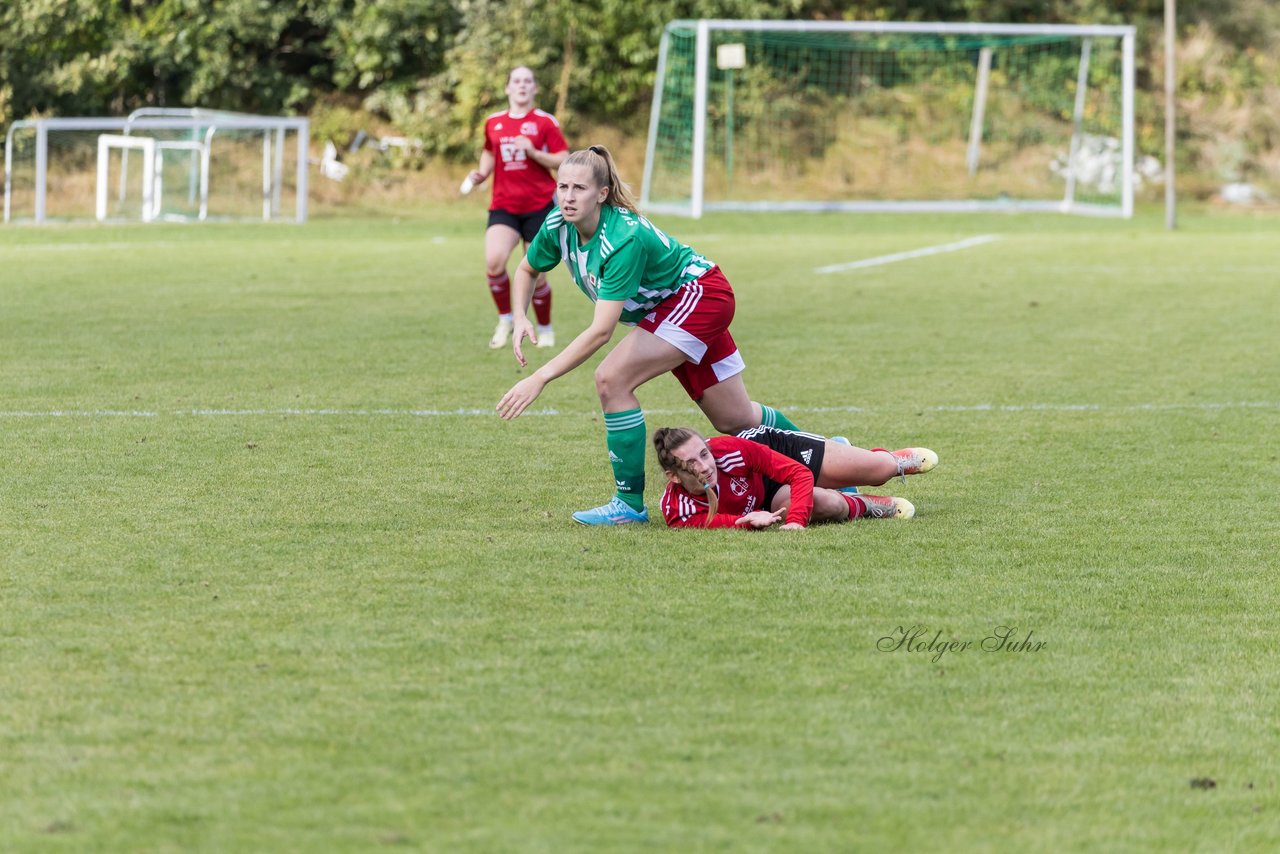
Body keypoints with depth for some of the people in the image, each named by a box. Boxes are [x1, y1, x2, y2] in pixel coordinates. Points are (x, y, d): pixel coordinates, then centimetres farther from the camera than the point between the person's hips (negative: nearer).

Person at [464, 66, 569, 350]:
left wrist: (533, 152, -19)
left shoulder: (545, 122, -1)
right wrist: (482, 173, 9)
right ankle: (505, 321, -1)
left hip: (539, 205, -2)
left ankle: (545, 329, 21)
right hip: (504, 206, 2)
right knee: (494, 261, -22)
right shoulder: (493, 123, 9)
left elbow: (563, 161, -5)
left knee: (536, 275, -2)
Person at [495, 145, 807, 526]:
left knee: (611, 379, -23)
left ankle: (630, 503, -12)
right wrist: (519, 319, -10)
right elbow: (527, 269, 9)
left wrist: (540, 378, -40)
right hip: (666, 306, 8)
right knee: (734, 419, 16)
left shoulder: (623, 239, -35)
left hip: (699, 296, -8)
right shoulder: (558, 228, -14)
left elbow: (600, 331, -39)